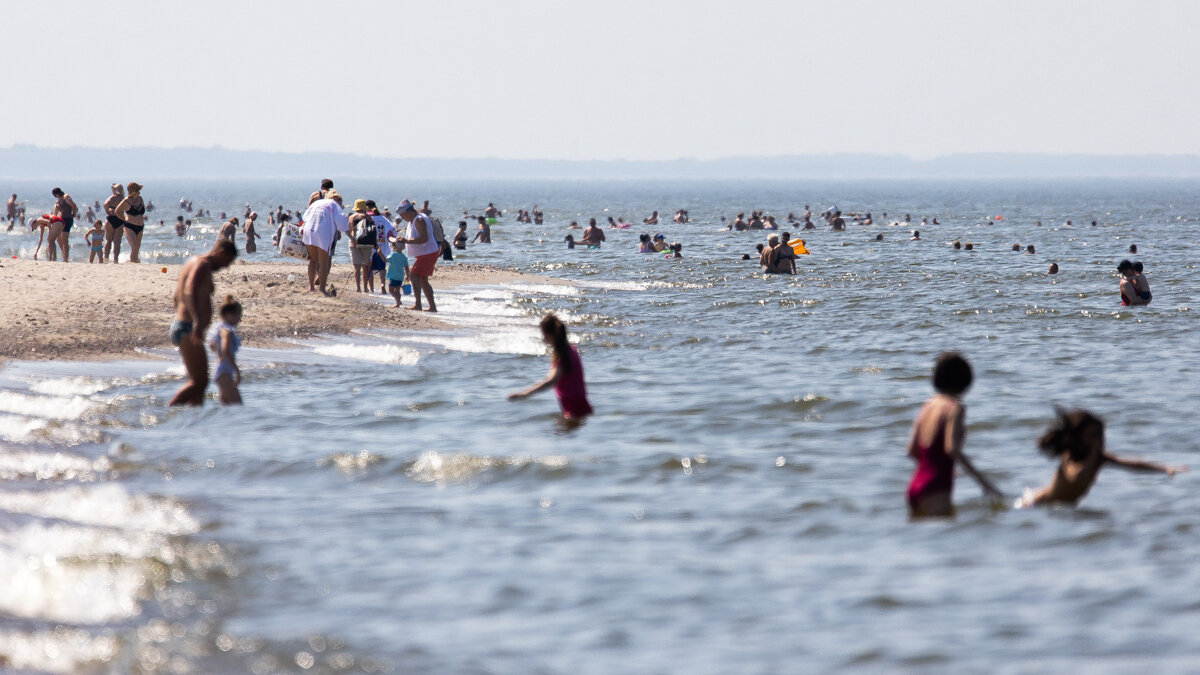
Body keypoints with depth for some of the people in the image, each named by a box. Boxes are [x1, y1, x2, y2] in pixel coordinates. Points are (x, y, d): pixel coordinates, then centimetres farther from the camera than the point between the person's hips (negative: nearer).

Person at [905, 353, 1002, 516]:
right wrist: (981, 479, -19)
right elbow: (951, 449, -21)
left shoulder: (927, 406, 12)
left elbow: (911, 451, 12)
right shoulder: (955, 408, -8)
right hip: (936, 492, -8)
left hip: (914, 486, 8)